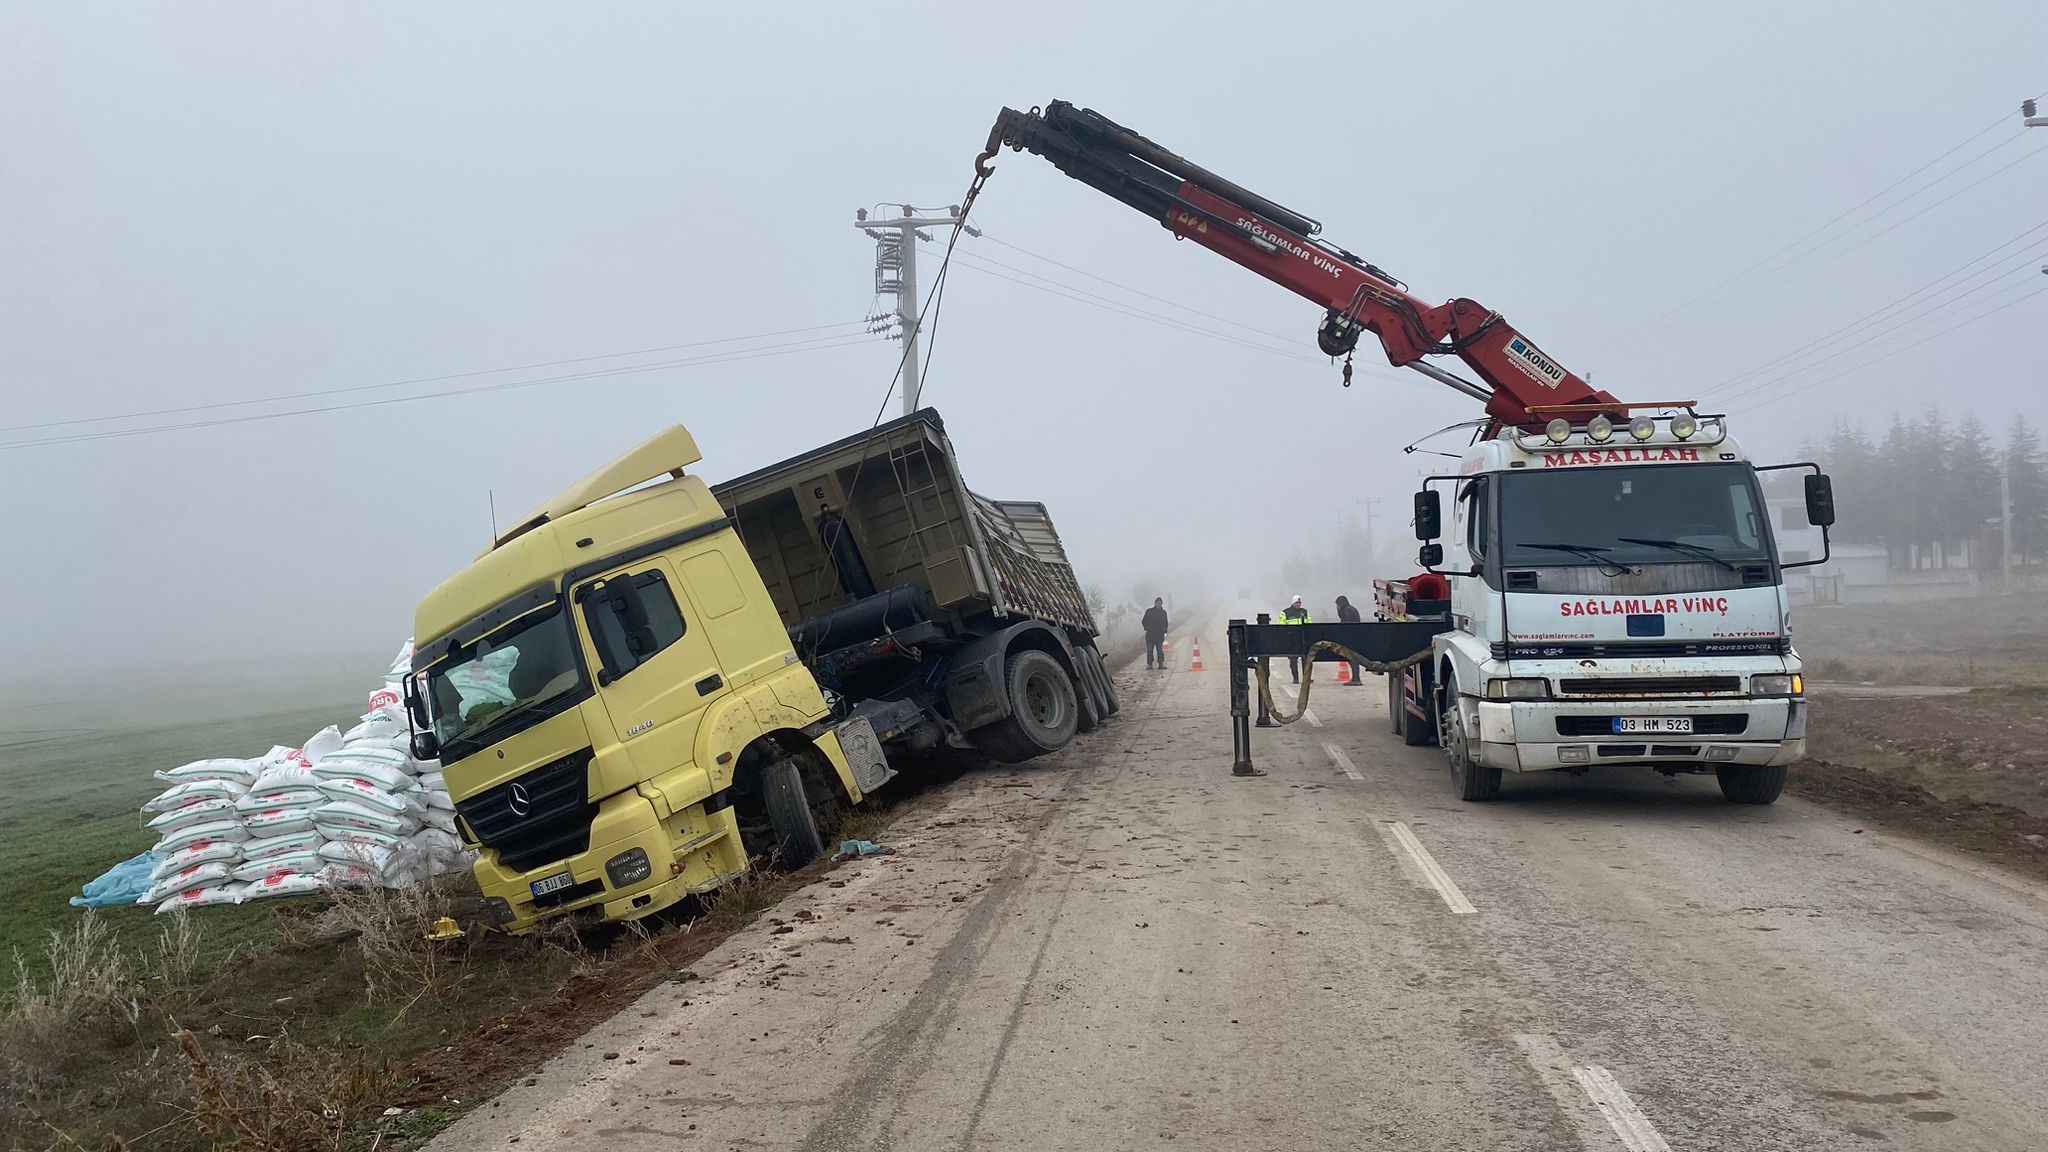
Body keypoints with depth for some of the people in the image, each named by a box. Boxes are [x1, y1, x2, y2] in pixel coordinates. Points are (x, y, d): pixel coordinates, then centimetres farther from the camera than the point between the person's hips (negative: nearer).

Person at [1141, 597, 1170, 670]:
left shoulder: (1163, 613, 11)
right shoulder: (1149, 611, 3)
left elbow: (1165, 624, 16)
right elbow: (1144, 622, 5)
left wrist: (1164, 631, 3)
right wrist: (1147, 629, -8)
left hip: (1160, 635, 2)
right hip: (1150, 635, -2)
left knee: (1160, 650, 2)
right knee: (1149, 650, -3)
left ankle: (1161, 664, 4)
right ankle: (1149, 664, 1)